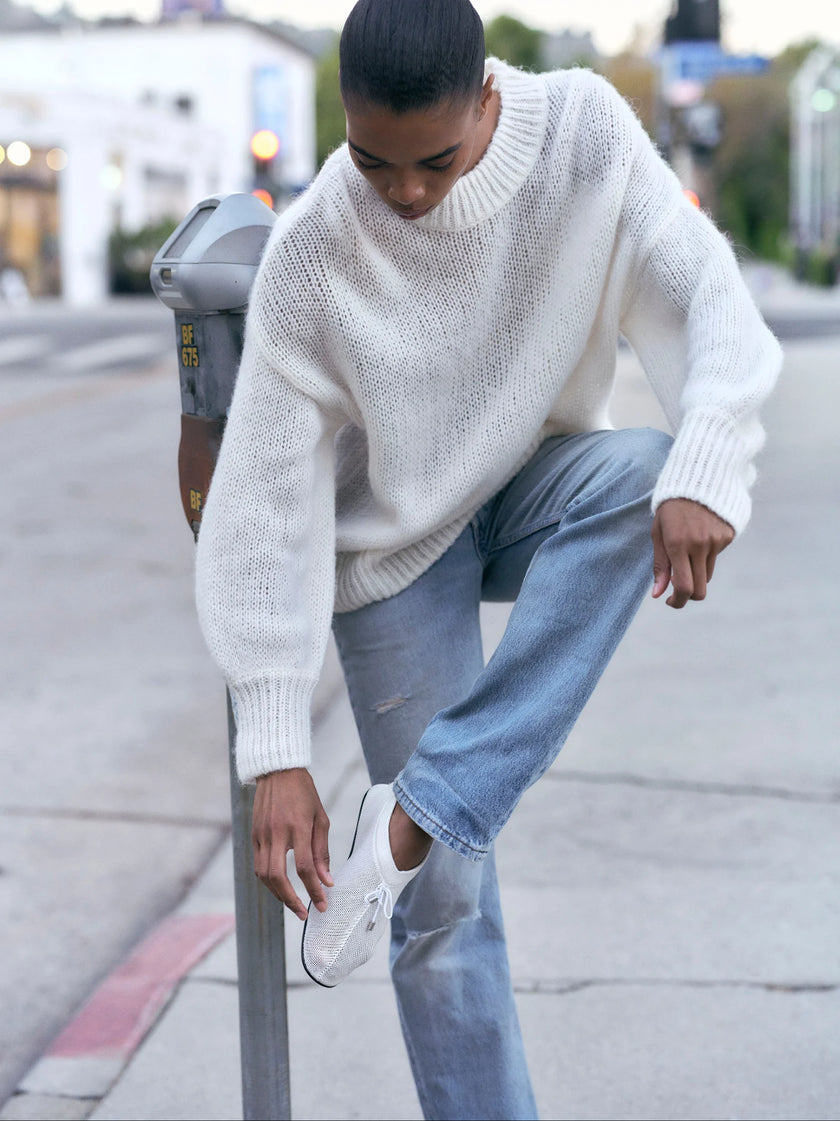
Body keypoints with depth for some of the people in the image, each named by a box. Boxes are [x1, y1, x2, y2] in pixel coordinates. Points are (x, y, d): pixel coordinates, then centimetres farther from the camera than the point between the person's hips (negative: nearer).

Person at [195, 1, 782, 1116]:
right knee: (444, 902, -7)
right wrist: (275, 753, -23)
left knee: (647, 473, -34)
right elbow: (270, 499, -20)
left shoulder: (586, 129, -18)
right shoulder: (313, 252, -22)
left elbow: (706, 296, -20)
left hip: (536, 488, 2)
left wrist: (704, 471, -41)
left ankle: (417, 814, -28)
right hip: (399, 543, -2)